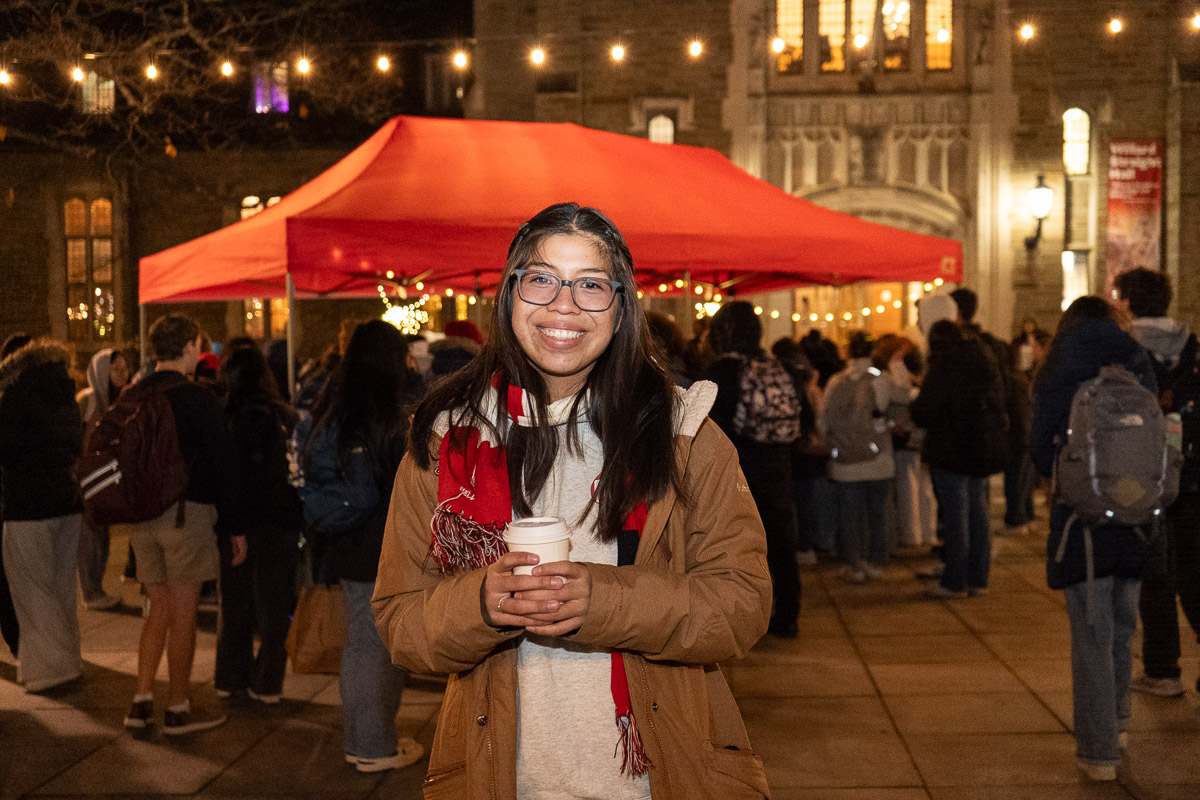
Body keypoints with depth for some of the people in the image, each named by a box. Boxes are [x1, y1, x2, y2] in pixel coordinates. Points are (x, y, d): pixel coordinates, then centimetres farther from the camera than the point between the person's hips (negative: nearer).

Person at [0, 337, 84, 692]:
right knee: (62, 586, 15)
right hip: (68, 502, 7)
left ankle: (50, 666, 0)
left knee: (32, 589, 0)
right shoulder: (67, 398, 12)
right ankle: (69, 659, 23)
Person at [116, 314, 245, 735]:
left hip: (141, 515, 6)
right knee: (183, 613, 3)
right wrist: (234, 526, -5)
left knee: (159, 608, 17)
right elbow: (222, 464, -11)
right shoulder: (199, 399, -12)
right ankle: (178, 709, 12)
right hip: (187, 512, -6)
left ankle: (142, 701, 16)